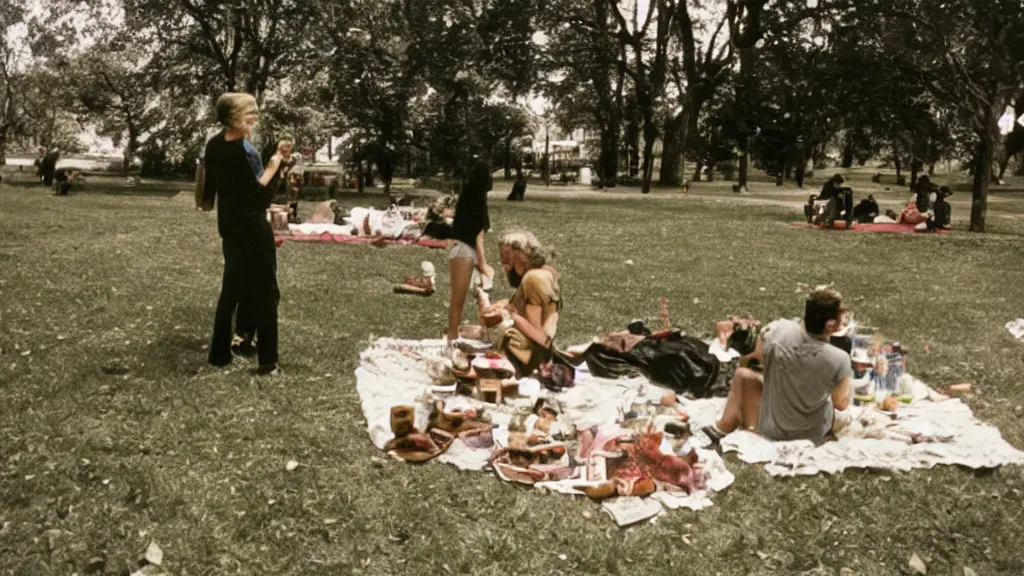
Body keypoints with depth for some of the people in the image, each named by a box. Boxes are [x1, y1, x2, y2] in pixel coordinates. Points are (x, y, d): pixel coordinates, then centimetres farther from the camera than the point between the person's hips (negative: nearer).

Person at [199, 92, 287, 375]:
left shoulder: (214, 144, 5)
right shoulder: (243, 149, -21)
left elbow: (210, 176, 18)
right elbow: (256, 190, -23)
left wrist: (207, 200, 35)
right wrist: (272, 168, -11)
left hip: (229, 225, 8)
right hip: (252, 227, -8)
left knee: (231, 289, 17)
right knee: (265, 292, 0)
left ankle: (219, 353, 22)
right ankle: (267, 361, 3)